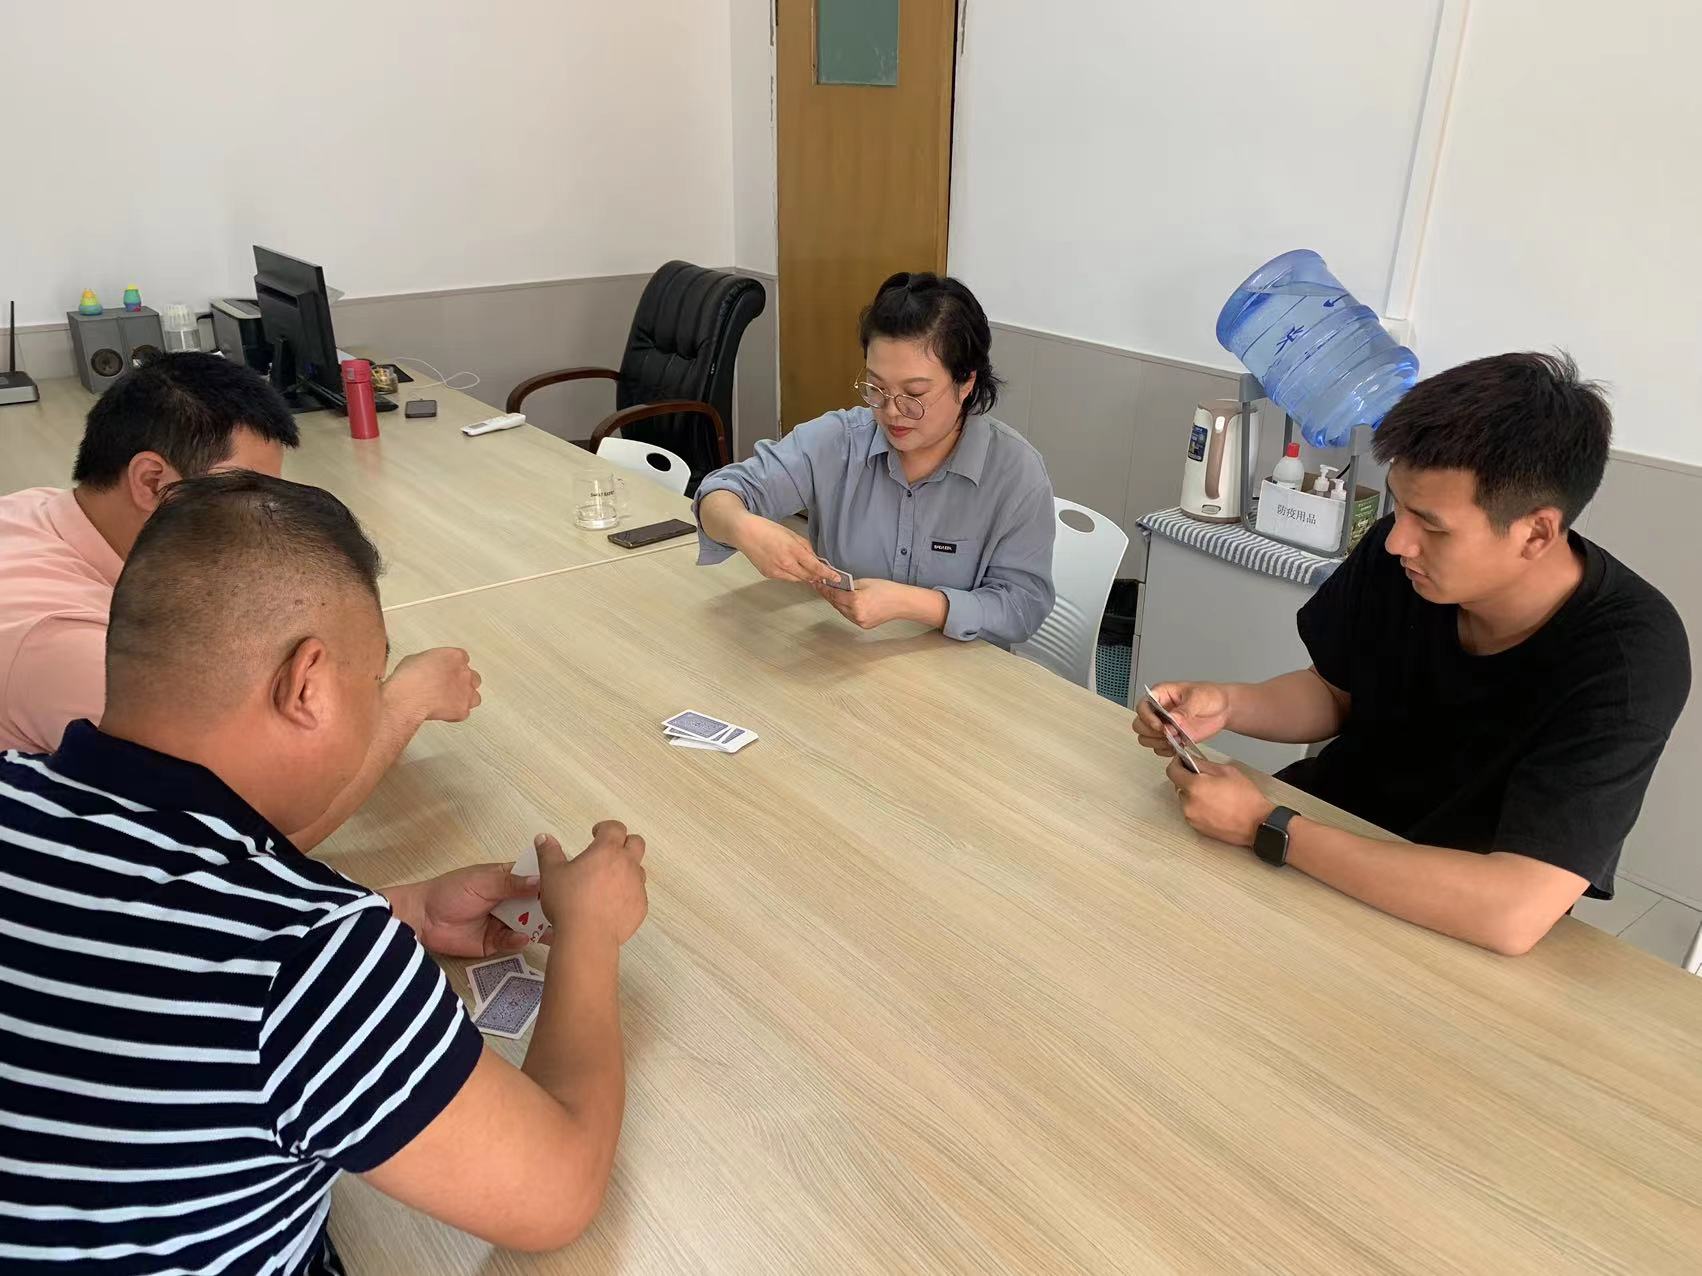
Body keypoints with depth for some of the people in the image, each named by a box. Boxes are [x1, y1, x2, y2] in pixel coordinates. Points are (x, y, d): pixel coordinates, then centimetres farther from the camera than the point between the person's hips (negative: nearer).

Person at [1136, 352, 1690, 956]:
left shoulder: (1627, 659, -29)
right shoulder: (1398, 554, -15)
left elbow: (1513, 912, -38)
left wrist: (1269, 829, -34)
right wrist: (1227, 705, -16)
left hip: (1458, 924, -4)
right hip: (1335, 821, 5)